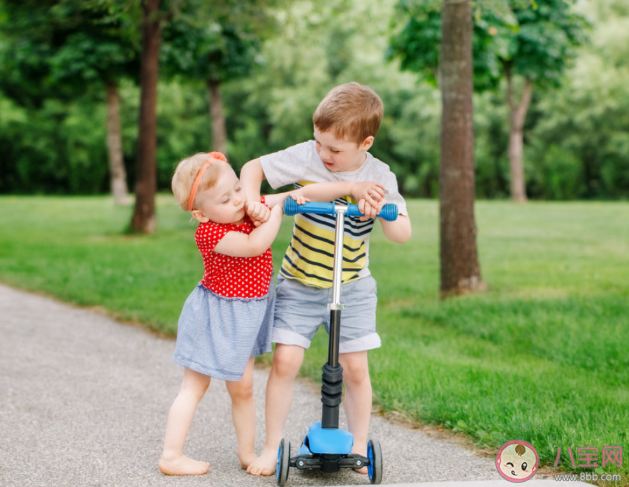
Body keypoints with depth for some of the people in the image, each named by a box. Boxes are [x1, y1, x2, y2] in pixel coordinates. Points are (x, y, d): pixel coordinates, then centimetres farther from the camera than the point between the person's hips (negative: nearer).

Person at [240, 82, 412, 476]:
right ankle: (272, 446, 8)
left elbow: (403, 233, -13)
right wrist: (253, 203, -23)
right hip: (298, 284, 0)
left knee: (355, 368, 1)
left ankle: (360, 445, 20)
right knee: (285, 361, -8)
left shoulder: (379, 178, -10)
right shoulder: (306, 157, -12)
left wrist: (380, 212, -33)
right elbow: (252, 168, -5)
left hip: (351, 288, 0)